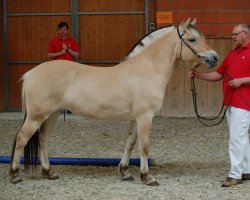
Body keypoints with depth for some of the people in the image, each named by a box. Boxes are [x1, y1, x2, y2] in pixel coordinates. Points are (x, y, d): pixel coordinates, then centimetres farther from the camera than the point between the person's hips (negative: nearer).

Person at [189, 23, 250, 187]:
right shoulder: (232, 54, 17)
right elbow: (218, 74, 20)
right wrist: (199, 75, 9)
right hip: (230, 102, 9)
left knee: (237, 137, -11)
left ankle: (236, 175, -10)